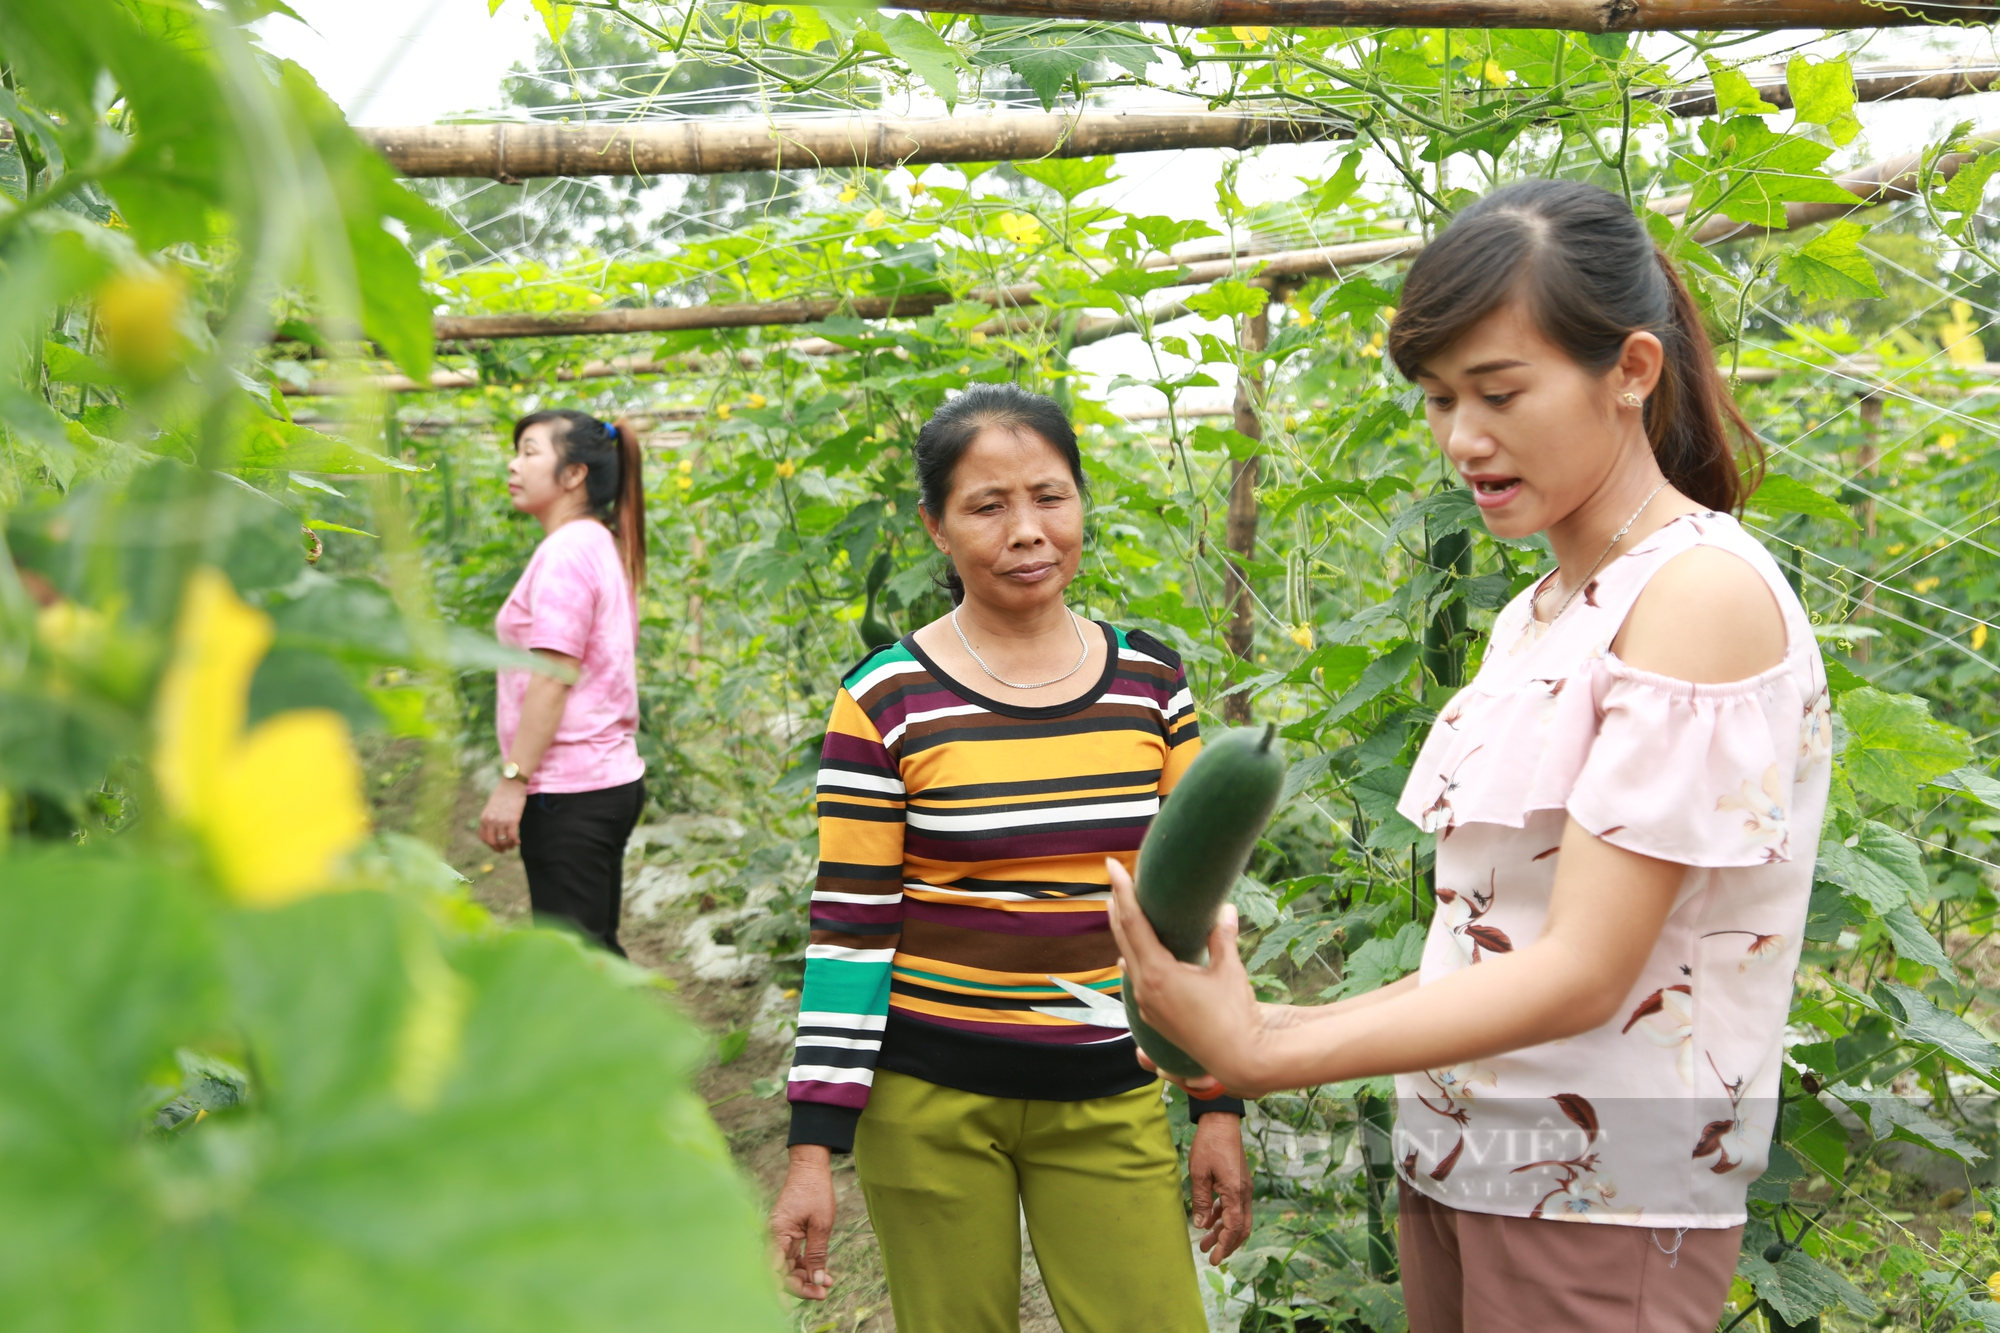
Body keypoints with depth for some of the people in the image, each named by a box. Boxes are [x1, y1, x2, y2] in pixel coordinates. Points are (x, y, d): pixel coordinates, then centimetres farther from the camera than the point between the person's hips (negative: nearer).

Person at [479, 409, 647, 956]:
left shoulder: (566, 551, -13)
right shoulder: (604, 546, 16)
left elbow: (553, 676, -20)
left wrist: (512, 780, -19)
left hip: (568, 791, -10)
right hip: (609, 776, 10)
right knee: (594, 950, 16)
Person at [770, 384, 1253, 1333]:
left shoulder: (1150, 682, 2)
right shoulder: (885, 703, -8)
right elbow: (849, 930, -7)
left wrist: (1220, 1105, 5)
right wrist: (813, 1152, -9)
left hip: (1108, 1096, 3)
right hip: (929, 1099, -2)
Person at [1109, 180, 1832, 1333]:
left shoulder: (1704, 591, -15)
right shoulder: (1533, 619, 10)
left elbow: (1583, 971, -22)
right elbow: (1490, 940, 11)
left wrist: (1266, 1055, -27)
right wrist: (1304, 1026, 3)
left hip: (1604, 1193, -7)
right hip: (1457, 1154, 7)